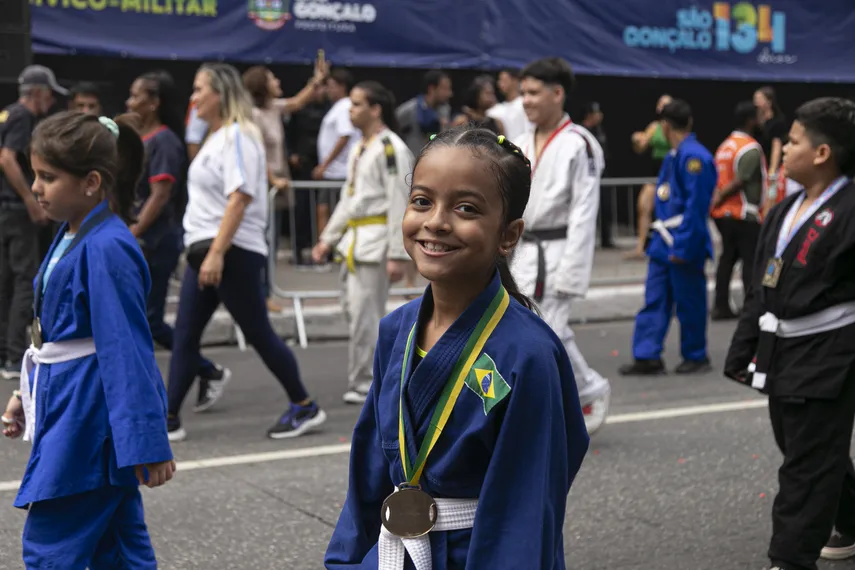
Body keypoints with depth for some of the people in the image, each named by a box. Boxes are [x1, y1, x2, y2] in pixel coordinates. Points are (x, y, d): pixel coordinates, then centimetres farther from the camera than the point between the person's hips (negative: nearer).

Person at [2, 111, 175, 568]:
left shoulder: (106, 250, -21)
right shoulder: (71, 236, 8)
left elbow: (126, 349, -22)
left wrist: (145, 443, -21)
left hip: (92, 422, -9)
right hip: (69, 408, 9)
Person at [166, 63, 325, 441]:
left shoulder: (237, 136, -12)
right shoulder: (216, 138, 17)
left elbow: (239, 198, -21)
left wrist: (217, 253, -26)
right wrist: (204, 252, 20)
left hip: (232, 253, -9)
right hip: (206, 252, 9)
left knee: (258, 333, -1)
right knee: (184, 336, 5)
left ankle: (304, 408, 11)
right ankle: (169, 420, 8)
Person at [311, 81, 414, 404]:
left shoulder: (391, 149, -13)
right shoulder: (360, 150, 15)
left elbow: (400, 205, -17)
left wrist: (398, 255, -19)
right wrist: (328, 239, 18)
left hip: (376, 243, -9)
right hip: (354, 241, 10)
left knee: (365, 316, -6)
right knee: (356, 312, 13)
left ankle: (364, 385, 4)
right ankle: (366, 382, 25)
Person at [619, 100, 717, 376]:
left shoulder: (694, 157, -17)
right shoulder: (673, 156, 11)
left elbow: (696, 206, -20)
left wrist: (683, 247, -19)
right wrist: (660, 238, 15)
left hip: (683, 245, -9)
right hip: (663, 243, 9)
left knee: (689, 302, 4)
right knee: (654, 300, 6)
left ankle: (696, 357, 18)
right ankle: (647, 356, 8)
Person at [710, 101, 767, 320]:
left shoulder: (725, 146, 11)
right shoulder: (751, 149, -14)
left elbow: (719, 179, 8)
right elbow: (740, 182, -19)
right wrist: (718, 200, -9)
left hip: (724, 213, 8)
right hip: (744, 214, -8)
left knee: (727, 257, 12)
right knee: (751, 261, -2)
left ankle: (721, 306, 13)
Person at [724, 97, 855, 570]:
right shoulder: (785, 212, 10)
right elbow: (760, 290, 16)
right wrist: (743, 352, 14)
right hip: (781, 352, 9)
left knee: (809, 465, -1)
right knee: (811, 454, 21)